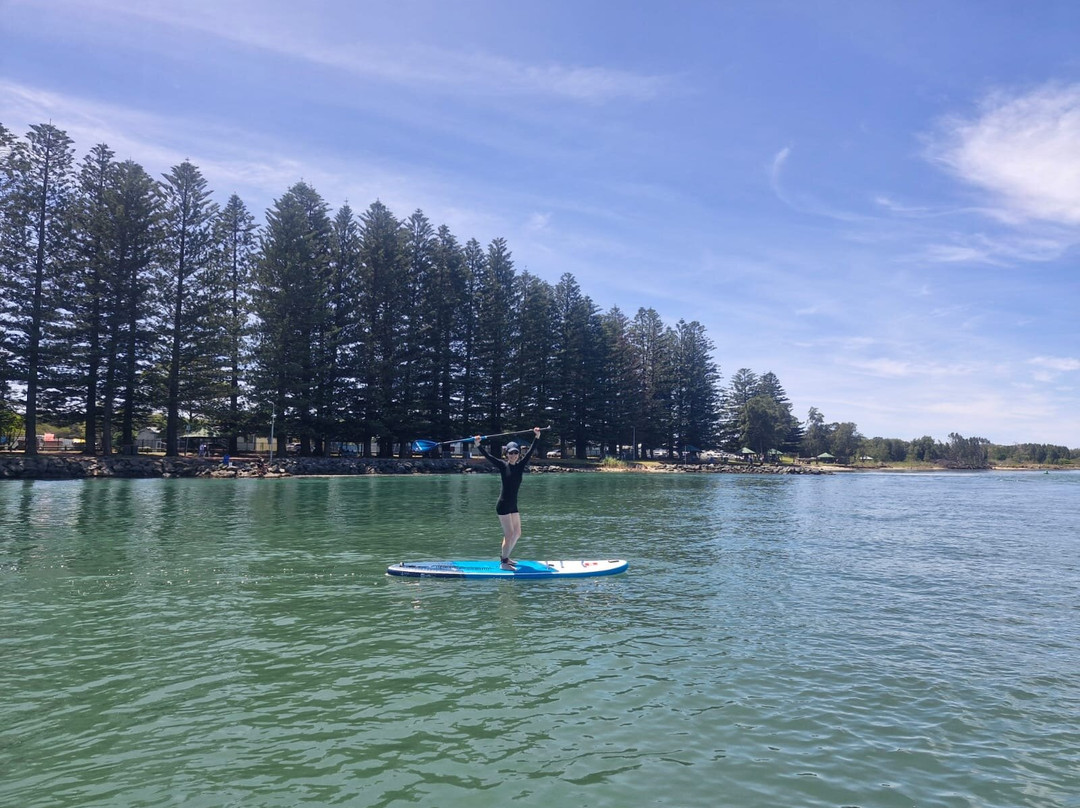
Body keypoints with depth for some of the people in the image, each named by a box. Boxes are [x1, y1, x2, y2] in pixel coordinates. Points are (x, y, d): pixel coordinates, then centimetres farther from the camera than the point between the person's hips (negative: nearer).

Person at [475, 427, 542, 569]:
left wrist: (536, 437, -9)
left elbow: (530, 452, -1)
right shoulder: (503, 465, -7)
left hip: (513, 505, 7)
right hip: (503, 505, -7)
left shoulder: (520, 466, 4)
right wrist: (478, 445, -24)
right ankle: (503, 562, 7)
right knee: (509, 534, -6)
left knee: (517, 533, 14)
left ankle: (504, 556, 31)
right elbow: (488, 456, -13)